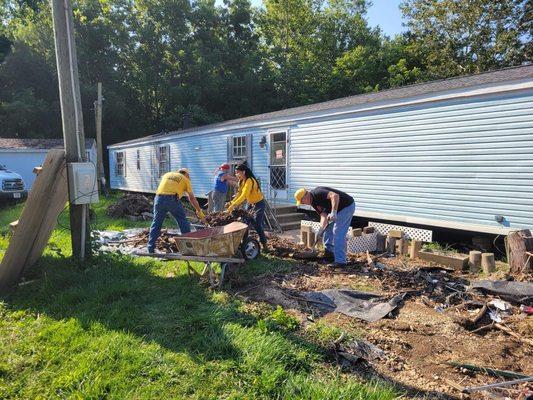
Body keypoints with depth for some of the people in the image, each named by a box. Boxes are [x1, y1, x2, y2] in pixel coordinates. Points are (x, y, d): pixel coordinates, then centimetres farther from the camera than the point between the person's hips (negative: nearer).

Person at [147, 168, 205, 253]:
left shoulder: (167, 174, 29)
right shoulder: (185, 179, 19)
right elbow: (192, 198, 18)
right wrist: (199, 211, 25)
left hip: (159, 198, 3)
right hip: (172, 199, -3)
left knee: (156, 223, 14)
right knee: (183, 222, 12)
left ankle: (151, 247, 16)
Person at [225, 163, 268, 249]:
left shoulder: (249, 181, -28)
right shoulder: (241, 181, 0)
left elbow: (243, 196, -36)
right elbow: (239, 194, -1)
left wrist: (233, 205, -40)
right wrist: (231, 202, -15)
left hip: (259, 204, -8)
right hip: (250, 203, 8)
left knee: (257, 225, -11)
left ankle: (264, 245, -1)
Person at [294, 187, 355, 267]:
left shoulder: (318, 193, -21)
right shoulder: (314, 202, 7)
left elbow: (335, 196, -34)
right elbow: (323, 215, 0)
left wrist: (333, 212, -40)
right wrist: (321, 229, -14)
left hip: (347, 206, -10)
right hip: (339, 209, 10)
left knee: (338, 233, -11)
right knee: (328, 228, 18)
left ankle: (340, 261, -8)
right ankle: (329, 251, 29)